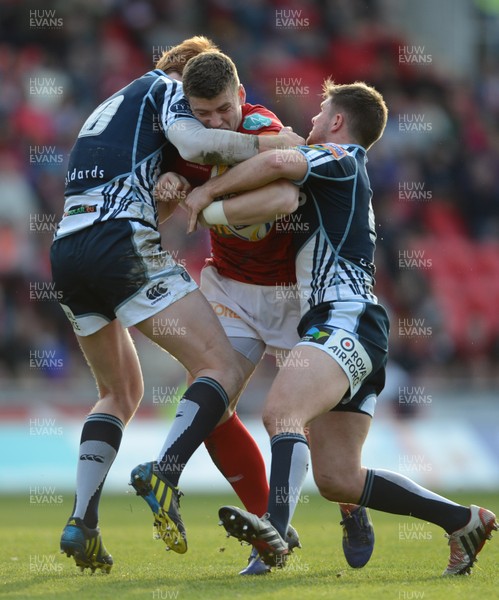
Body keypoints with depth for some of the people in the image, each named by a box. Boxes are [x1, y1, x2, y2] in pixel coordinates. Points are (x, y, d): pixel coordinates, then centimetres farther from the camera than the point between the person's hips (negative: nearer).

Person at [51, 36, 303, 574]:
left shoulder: (112, 104, 33)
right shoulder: (166, 88, 9)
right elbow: (193, 142, -11)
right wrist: (265, 145, -2)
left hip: (66, 248, 8)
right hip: (122, 244, -8)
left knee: (120, 393, 23)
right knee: (222, 370, -5)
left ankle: (81, 523, 7)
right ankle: (163, 474, -29)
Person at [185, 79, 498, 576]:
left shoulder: (338, 158, 2)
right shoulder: (349, 179, 31)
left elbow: (278, 162, -17)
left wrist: (207, 191, -7)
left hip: (345, 320, -10)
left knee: (282, 411, -32)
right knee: (337, 479, 4)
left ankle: (275, 531, -54)